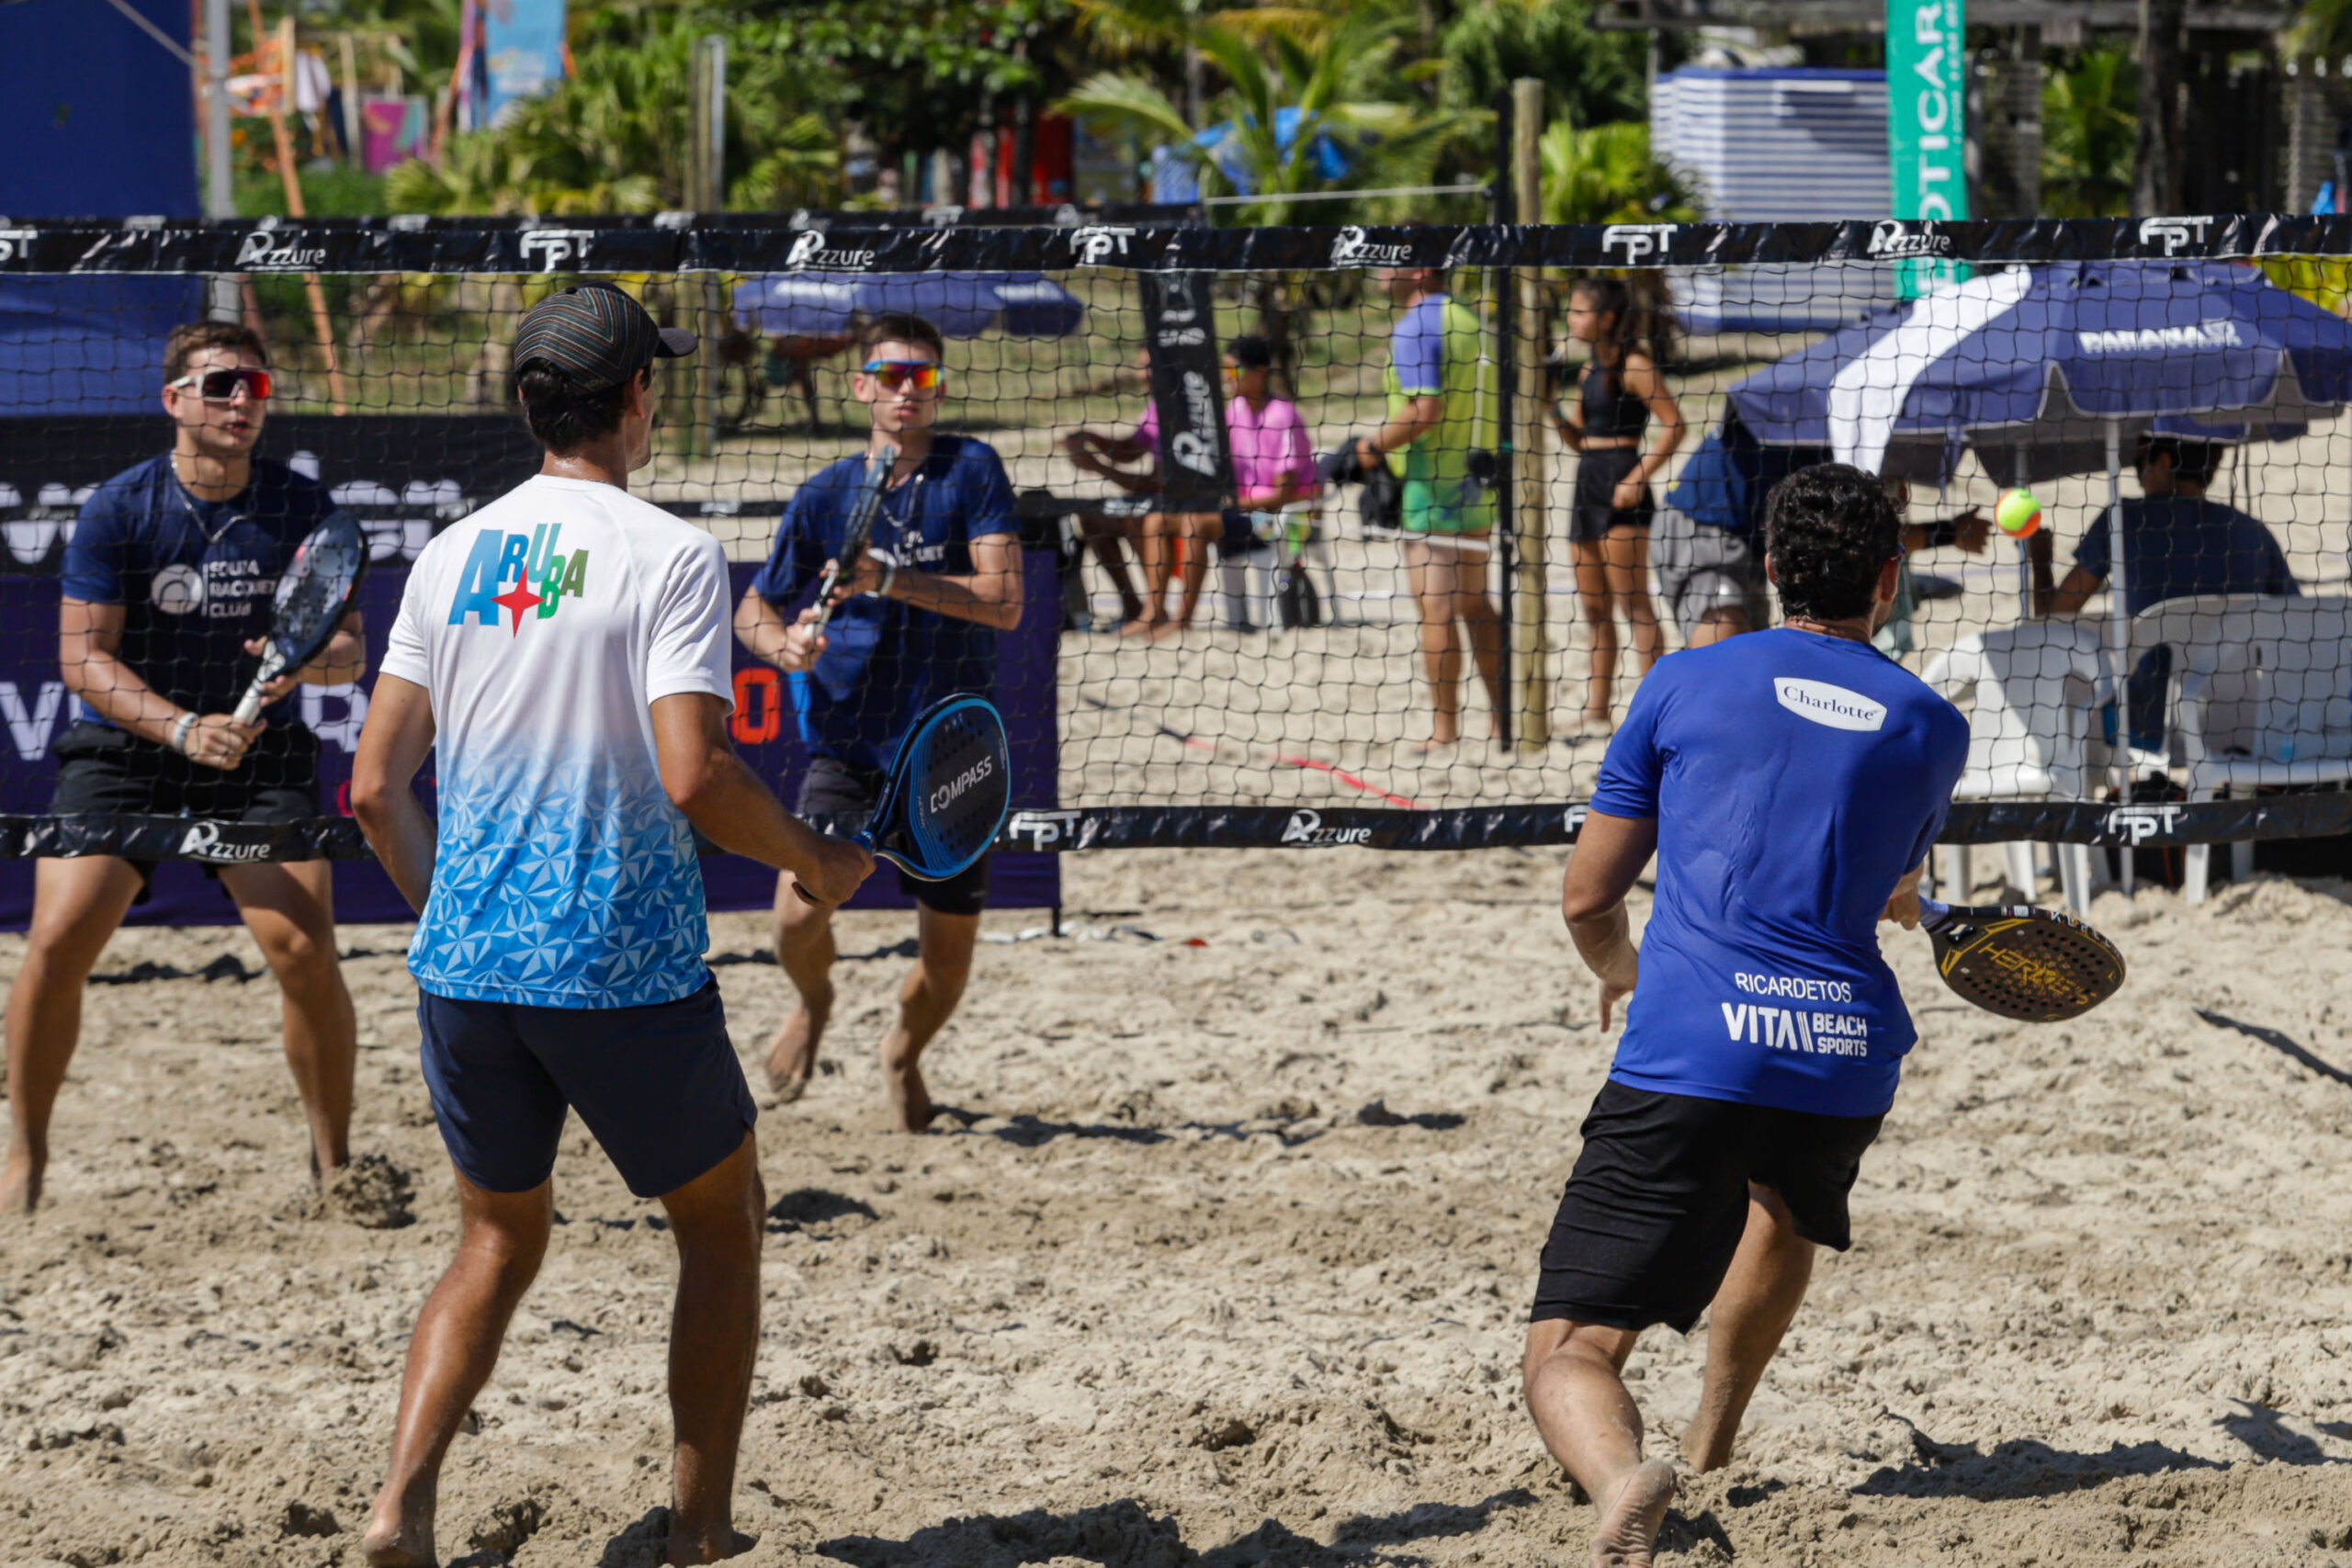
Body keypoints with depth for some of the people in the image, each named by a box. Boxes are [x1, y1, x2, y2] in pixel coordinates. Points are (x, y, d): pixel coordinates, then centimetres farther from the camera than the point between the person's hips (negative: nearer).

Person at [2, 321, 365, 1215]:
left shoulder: (303, 512, -4)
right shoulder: (117, 511, -9)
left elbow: (349, 650, 0)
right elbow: (82, 657, -11)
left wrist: (308, 663, -25)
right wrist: (182, 728, -25)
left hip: (258, 758, 1)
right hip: (124, 750, -1)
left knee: (306, 950, -16)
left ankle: (333, 1164, 2)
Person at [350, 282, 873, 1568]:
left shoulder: (452, 555, 6)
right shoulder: (669, 556, -10)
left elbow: (376, 788, 7)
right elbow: (694, 777, -20)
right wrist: (815, 863, -3)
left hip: (465, 971, 5)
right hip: (625, 971, -5)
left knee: (499, 1242, 18)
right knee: (723, 1223, 16)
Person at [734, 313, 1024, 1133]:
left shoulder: (971, 471, -6)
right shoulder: (823, 496, 1)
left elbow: (1005, 603, -16)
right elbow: (754, 607, 12)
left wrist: (888, 580, -26)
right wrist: (783, 642, -12)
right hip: (847, 746, 0)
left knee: (949, 952, 4)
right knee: (799, 916, -19)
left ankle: (903, 1052, 38)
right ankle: (814, 1003, 17)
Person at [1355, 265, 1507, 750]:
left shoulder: (1413, 328, -13)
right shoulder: (1467, 321, 13)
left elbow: (1424, 409, -22)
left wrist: (1372, 447, -12)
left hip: (1430, 486, -9)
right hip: (1475, 484, 9)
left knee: (1434, 606, -5)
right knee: (1474, 602, 14)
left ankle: (1443, 727, -5)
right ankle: (1502, 718, 16)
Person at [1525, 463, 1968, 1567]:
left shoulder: (1687, 683, 9)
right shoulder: (1931, 728, 15)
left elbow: (1586, 899, 13)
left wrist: (1619, 971, 37)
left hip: (1689, 1055, -3)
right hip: (1849, 1057, 3)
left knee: (1568, 1356, -6)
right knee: (1791, 1198, 41)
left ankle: (1623, 1478, -39)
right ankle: (1710, 1446, 50)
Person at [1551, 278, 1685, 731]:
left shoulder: (1633, 365, -9)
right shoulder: (1590, 369, 16)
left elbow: (1673, 425, -14)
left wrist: (1639, 478, -19)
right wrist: (1552, 408, 3)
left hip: (1621, 487, -9)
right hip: (1588, 483, 9)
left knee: (1633, 603, -9)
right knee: (1594, 608, 10)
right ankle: (1597, 710, 14)